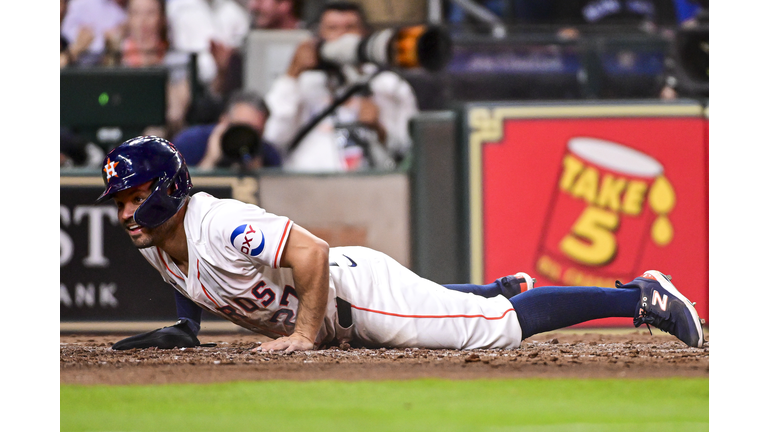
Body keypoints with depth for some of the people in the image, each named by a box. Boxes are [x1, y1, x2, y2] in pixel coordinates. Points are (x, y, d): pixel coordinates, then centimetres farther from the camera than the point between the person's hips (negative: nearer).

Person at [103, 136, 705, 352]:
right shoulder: (152, 240, -3)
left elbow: (312, 251, -36)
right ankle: (502, 287, 56)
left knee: (503, 325, -7)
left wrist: (304, 334, -32)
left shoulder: (219, 224, -31)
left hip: (356, 288, -9)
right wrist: (185, 327, 6)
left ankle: (641, 295, 2)